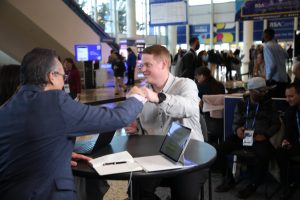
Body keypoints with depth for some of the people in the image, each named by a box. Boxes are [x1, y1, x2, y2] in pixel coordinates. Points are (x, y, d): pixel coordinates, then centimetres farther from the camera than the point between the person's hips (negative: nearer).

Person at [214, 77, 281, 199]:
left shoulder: (268, 104, 10)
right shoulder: (241, 105, 14)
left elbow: (276, 123, 8)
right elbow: (236, 123, 15)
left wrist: (265, 135, -11)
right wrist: (237, 129, -11)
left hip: (260, 138, -2)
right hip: (243, 136, 3)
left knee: (263, 155, -36)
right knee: (218, 150, -18)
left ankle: (252, 185, -9)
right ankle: (229, 180, 5)